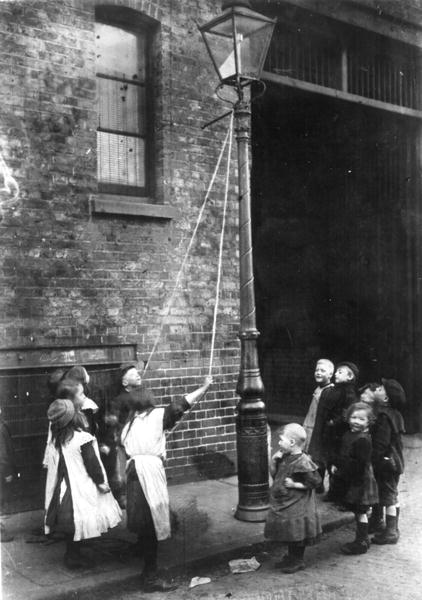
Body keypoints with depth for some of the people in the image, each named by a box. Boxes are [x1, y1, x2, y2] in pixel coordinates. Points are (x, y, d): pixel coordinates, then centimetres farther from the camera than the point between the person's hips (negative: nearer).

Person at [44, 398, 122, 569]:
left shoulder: (55, 441, 2)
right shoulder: (83, 439, -18)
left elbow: (53, 467, 9)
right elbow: (92, 465, -14)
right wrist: (102, 482, -1)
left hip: (63, 488, 7)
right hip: (81, 489, -7)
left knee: (70, 526, 16)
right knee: (79, 524, 5)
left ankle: (71, 555, 27)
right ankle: (74, 557, 12)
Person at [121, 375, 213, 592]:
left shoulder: (128, 426, 20)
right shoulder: (155, 415, 4)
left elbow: (126, 451, 17)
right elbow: (181, 405, -1)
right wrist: (205, 387, 3)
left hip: (134, 471, 7)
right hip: (150, 470, -6)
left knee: (146, 523, 20)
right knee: (152, 521, -4)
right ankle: (150, 577, -3)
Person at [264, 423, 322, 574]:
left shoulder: (302, 462, -22)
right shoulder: (285, 458, 3)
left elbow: (315, 481, -21)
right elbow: (274, 473, 13)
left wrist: (295, 485, -21)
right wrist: (274, 460, -5)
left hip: (297, 506, -8)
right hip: (284, 505, 8)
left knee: (296, 534, 5)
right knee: (289, 534, 20)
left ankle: (298, 561, 20)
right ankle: (291, 557, 35)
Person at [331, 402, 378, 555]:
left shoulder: (363, 440, -21)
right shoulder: (348, 435, 8)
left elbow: (359, 464, -23)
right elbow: (343, 455, 20)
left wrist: (341, 472, -19)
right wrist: (336, 465, 6)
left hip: (360, 481, -9)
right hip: (350, 482, 9)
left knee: (360, 512, 1)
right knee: (358, 511, 18)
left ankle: (361, 543, 12)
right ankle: (362, 538, 31)